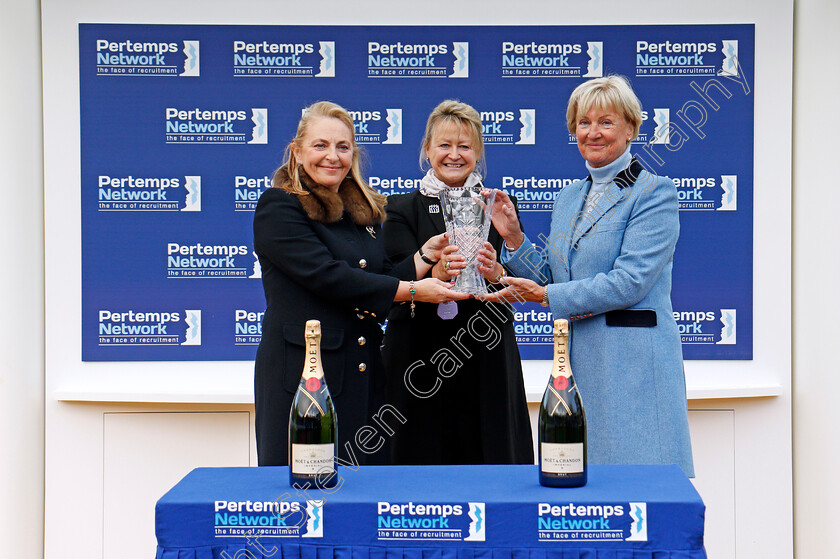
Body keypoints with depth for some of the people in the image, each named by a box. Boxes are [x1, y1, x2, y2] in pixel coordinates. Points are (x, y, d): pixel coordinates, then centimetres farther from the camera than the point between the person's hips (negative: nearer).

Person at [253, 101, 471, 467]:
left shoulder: (365, 210, 17)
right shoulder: (278, 207, -5)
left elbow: (382, 284, 14)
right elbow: (327, 276, -16)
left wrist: (426, 254, -1)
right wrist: (412, 291, -16)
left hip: (365, 376, 6)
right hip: (303, 373, -6)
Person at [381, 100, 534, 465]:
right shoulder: (403, 209, 7)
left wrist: (495, 272, -23)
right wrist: (436, 273, -29)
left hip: (487, 362, 1)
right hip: (420, 362, -1)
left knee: (491, 460, 2)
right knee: (423, 465, 0)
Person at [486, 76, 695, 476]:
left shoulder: (654, 192, -6)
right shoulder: (568, 198, 16)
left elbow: (630, 281, -16)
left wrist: (547, 295, -12)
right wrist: (514, 238, 3)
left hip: (633, 366, -6)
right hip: (576, 361, 6)